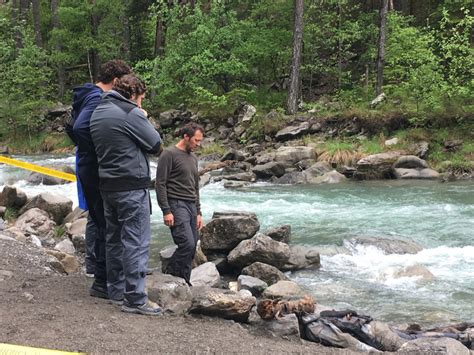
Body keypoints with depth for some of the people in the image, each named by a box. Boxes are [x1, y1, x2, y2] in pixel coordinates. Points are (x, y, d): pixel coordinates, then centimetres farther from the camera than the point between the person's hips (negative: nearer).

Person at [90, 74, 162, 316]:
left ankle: (116, 291, 22)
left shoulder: (98, 113, 12)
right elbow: (156, 145, -8)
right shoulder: (131, 113, -13)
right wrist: (145, 121, 8)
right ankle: (135, 298, -5)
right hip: (132, 187, -8)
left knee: (114, 239, 15)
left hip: (107, 185, 9)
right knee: (136, 242, -5)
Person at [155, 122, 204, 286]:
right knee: (187, 243, -19)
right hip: (176, 205, -8)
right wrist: (166, 211, -16)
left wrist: (198, 213, 19)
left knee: (191, 248, 3)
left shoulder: (193, 158, 19)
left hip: (191, 206, 8)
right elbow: (160, 184, -10)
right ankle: (171, 276, -3)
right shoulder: (169, 154, -6)